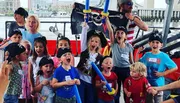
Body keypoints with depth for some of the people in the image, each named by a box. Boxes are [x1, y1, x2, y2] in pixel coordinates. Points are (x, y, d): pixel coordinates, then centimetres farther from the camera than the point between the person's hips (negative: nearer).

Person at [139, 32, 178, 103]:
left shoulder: (164, 56, -10)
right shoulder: (147, 55, 1)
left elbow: (175, 67, -10)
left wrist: (163, 73, -15)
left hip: (158, 85, -4)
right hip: (147, 84, 4)